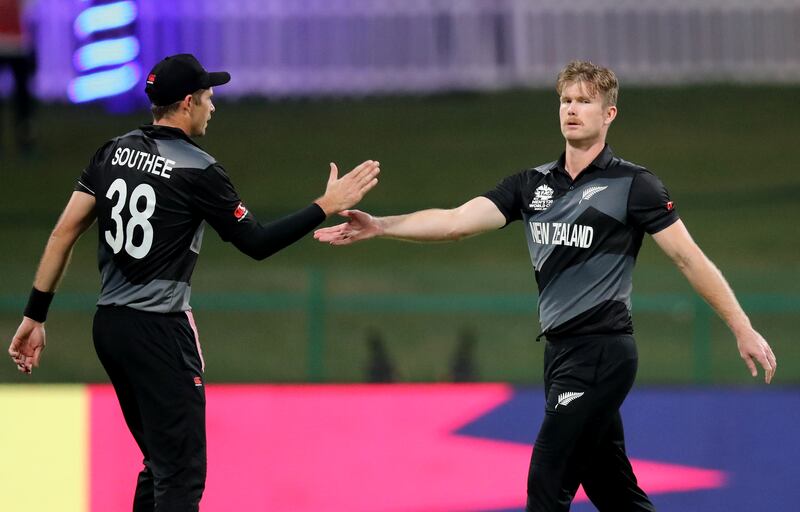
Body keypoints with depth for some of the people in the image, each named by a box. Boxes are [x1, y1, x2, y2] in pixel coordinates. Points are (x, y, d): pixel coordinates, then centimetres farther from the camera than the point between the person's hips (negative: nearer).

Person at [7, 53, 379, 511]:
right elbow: (257, 243, -7)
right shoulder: (198, 170, -12)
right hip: (160, 332, -8)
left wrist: (36, 315, 7)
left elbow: (66, 231, 4)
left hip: (109, 326, 8)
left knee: (160, 464, 19)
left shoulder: (115, 152, 7)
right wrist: (326, 207, 0)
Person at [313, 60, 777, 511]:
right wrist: (379, 227, -12)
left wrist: (743, 328, -7)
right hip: (562, 352, 7)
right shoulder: (533, 184, 9)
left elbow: (689, 257, -5)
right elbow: (455, 222, 1)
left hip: (602, 351, -7)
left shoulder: (634, 184, -6)